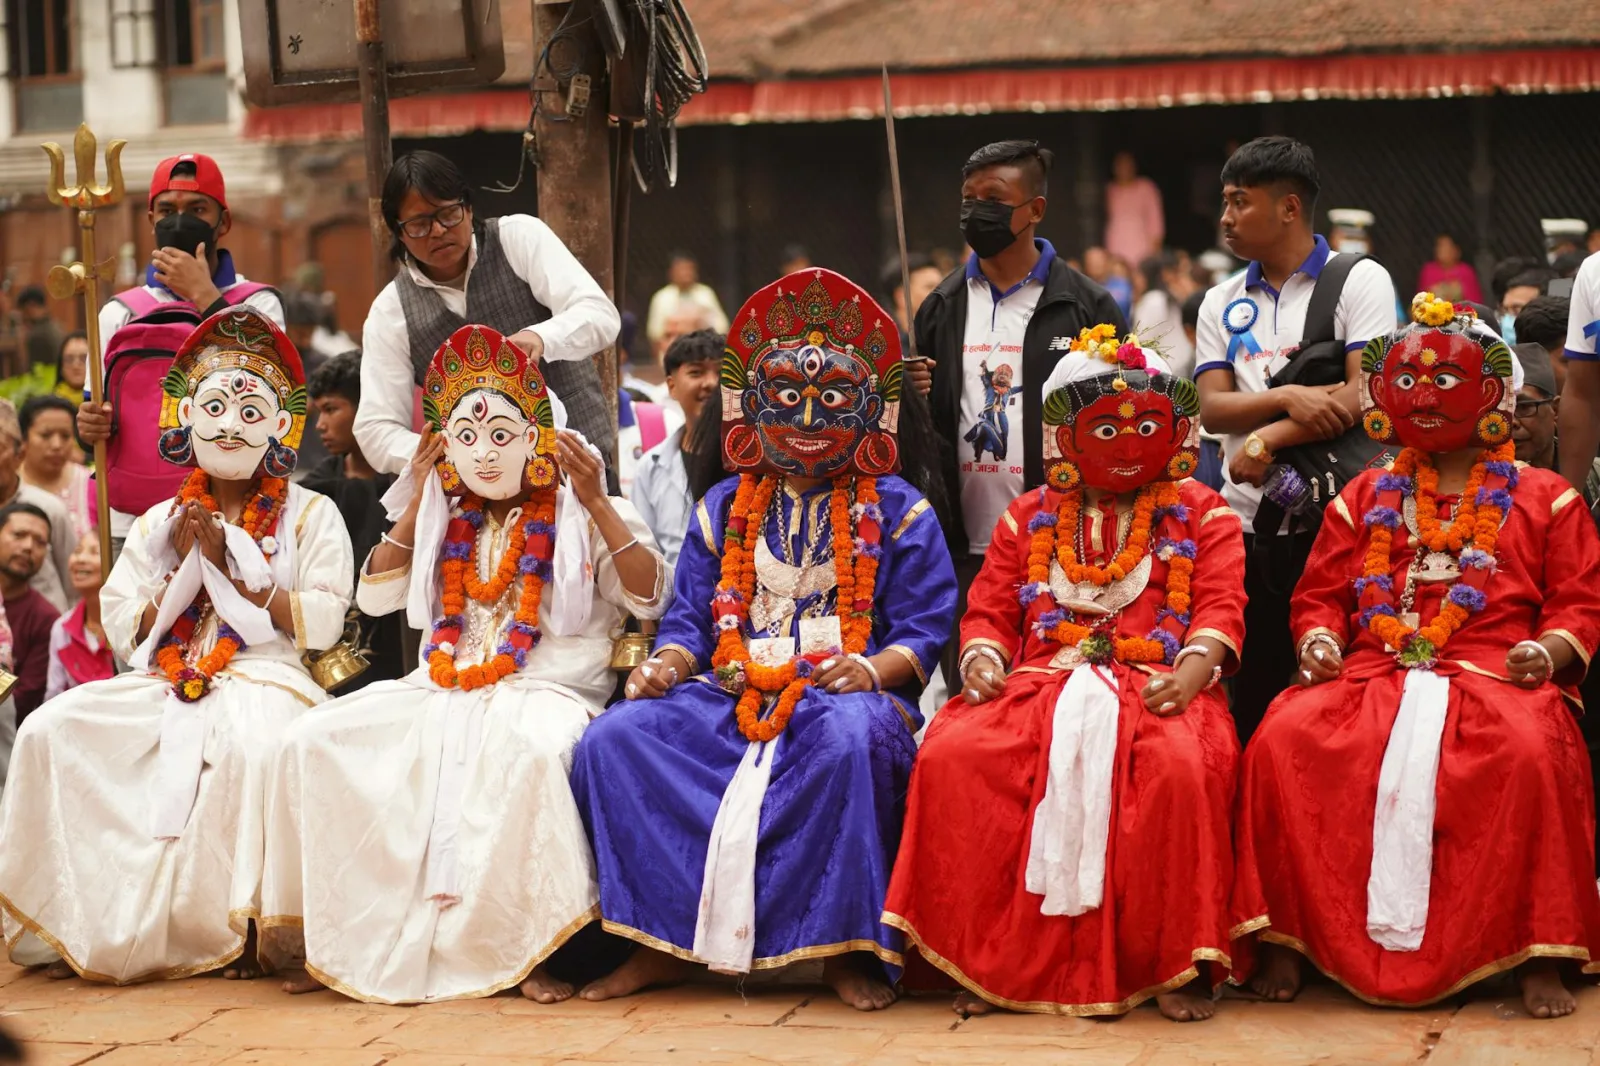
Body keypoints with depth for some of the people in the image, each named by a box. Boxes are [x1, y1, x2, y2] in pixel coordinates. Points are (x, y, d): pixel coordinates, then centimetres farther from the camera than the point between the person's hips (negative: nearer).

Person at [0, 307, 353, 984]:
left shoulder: (310, 516, 7)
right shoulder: (158, 523, 18)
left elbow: (321, 623, -6)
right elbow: (122, 631, 10)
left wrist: (230, 570, -7)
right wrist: (184, 571, -3)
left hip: (262, 678, -4)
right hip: (162, 683, 4)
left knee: (250, 741, -40)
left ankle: (235, 926, -23)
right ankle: (91, 916, -12)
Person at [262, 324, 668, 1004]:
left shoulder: (578, 517, 8)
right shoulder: (445, 522, 20)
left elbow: (649, 596, -4)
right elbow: (375, 597, 15)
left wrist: (598, 504, -14)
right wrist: (417, 503, 9)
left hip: (545, 690, -5)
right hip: (442, 691, 5)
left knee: (529, 750, -42)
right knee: (316, 739, -17)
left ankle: (535, 947, -33)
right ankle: (338, 936, -11)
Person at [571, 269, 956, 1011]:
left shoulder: (895, 512, 9)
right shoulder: (724, 509, 20)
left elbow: (924, 623, 0)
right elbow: (692, 614, 16)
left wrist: (874, 669, -20)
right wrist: (668, 663, -6)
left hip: (839, 692, -4)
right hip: (732, 692, 4)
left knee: (851, 739, -42)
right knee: (612, 741, -21)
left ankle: (848, 948, -28)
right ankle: (665, 941, -18)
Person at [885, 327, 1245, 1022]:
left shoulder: (1199, 515, 16)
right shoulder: (1030, 519, 24)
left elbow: (1220, 605, 3)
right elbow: (990, 608, 19)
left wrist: (1194, 666, -18)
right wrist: (982, 657, -4)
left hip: (1154, 688, -2)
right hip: (1040, 682, 2)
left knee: (1180, 765, -38)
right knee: (952, 755, -27)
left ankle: (1178, 964, -24)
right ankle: (991, 962, -19)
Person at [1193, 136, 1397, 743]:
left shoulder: (1360, 282, 1)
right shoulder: (1222, 304, 16)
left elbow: (1368, 393, -11)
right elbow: (1212, 408, 3)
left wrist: (1267, 440, -15)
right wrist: (1288, 398, -15)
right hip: (1246, 526, 5)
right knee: (1253, 703, 5)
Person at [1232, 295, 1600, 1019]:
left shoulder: (1542, 498, 16)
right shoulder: (1365, 499, 24)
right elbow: (1319, 593, 21)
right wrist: (1319, 639, -1)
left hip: (1493, 676, -2)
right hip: (1372, 672, 2)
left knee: (1531, 754, -39)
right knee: (1283, 740, -30)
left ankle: (1540, 957, -29)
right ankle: (1285, 940, -21)